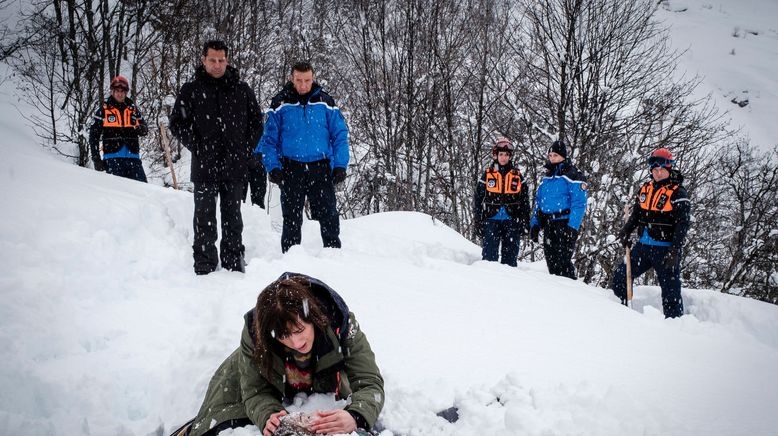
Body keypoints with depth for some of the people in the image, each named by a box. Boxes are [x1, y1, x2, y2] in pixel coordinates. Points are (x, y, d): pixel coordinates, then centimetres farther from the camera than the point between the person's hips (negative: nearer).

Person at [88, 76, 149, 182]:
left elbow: (145, 128, 19)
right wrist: (96, 159, -1)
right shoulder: (103, 109, 5)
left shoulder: (133, 108, 13)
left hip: (133, 156, 3)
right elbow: (94, 135, 5)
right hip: (112, 156, -2)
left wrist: (141, 129, -7)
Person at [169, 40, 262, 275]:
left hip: (235, 166, 2)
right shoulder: (191, 90, 3)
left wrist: (246, 148, 5)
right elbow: (177, 122, 5)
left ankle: (233, 261, 19)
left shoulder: (241, 90, 8)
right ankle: (204, 262, 7)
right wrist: (195, 146, -3)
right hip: (204, 166, -2)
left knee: (233, 216, 10)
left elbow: (256, 121, 15)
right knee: (205, 216, 1)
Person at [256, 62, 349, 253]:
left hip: (320, 168, 1)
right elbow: (269, 138, 3)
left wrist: (340, 165, -4)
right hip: (291, 169, 0)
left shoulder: (325, 103, 4)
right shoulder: (280, 104, 2)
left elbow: (340, 135, 5)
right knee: (291, 219, 7)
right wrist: (273, 167, -8)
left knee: (329, 216, 2)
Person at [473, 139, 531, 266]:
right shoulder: (487, 174, 6)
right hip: (492, 219, -1)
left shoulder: (517, 175, 9)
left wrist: (525, 222, 5)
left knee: (510, 253, 4)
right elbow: (478, 198, 7)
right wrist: (478, 220, 1)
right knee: (490, 253, -5)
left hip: (512, 220, 1)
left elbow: (524, 200, 11)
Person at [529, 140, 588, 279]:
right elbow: (538, 201, 20)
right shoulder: (547, 177, 17)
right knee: (551, 261, 10)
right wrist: (535, 224, 12)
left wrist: (572, 228, -20)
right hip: (548, 226, 7)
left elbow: (579, 203, -13)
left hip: (564, 225, -7)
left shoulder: (572, 176, -6)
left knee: (563, 262, -11)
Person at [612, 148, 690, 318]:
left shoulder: (677, 192, -7)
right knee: (620, 277, 9)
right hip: (643, 246, 6)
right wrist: (626, 231, 1)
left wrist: (675, 251, -20)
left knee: (670, 291, -3)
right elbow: (636, 214, 19)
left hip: (664, 250, -6)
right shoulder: (645, 189, 12)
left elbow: (682, 224, -12)